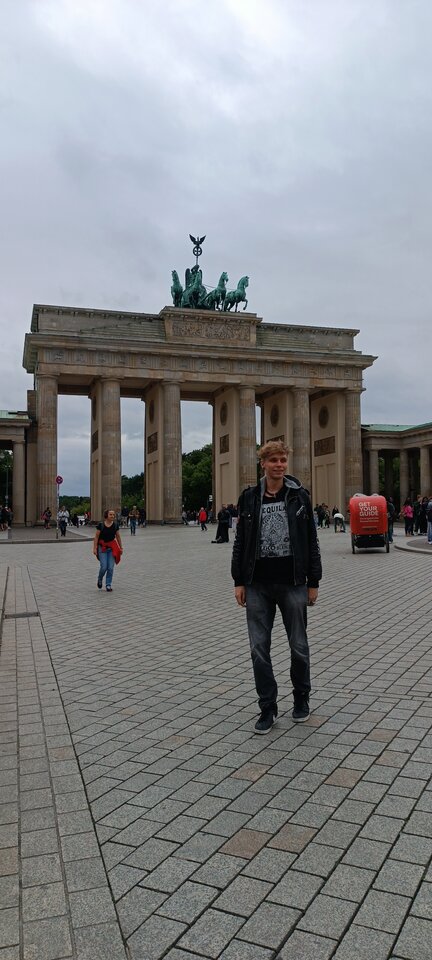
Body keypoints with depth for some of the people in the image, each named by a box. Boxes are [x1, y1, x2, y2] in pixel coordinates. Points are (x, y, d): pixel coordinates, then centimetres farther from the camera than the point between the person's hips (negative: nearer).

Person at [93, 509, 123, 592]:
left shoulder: (115, 525, 2)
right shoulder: (101, 525, -8)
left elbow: (118, 537, 10)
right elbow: (96, 537, -5)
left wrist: (121, 547, 13)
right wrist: (95, 548, -10)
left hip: (112, 548, 3)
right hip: (102, 548, -3)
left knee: (111, 567, -2)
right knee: (104, 566, -8)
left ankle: (108, 585, 11)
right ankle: (99, 580, 22)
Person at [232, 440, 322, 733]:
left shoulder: (299, 496, 0)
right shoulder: (250, 497, 3)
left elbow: (311, 541, 2)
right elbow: (240, 541, 6)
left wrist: (313, 582, 0)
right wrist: (239, 581, 2)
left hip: (293, 583, -1)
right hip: (258, 585, 1)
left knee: (299, 645, 10)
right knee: (259, 648, 4)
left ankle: (301, 698, 33)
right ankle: (268, 708, 18)